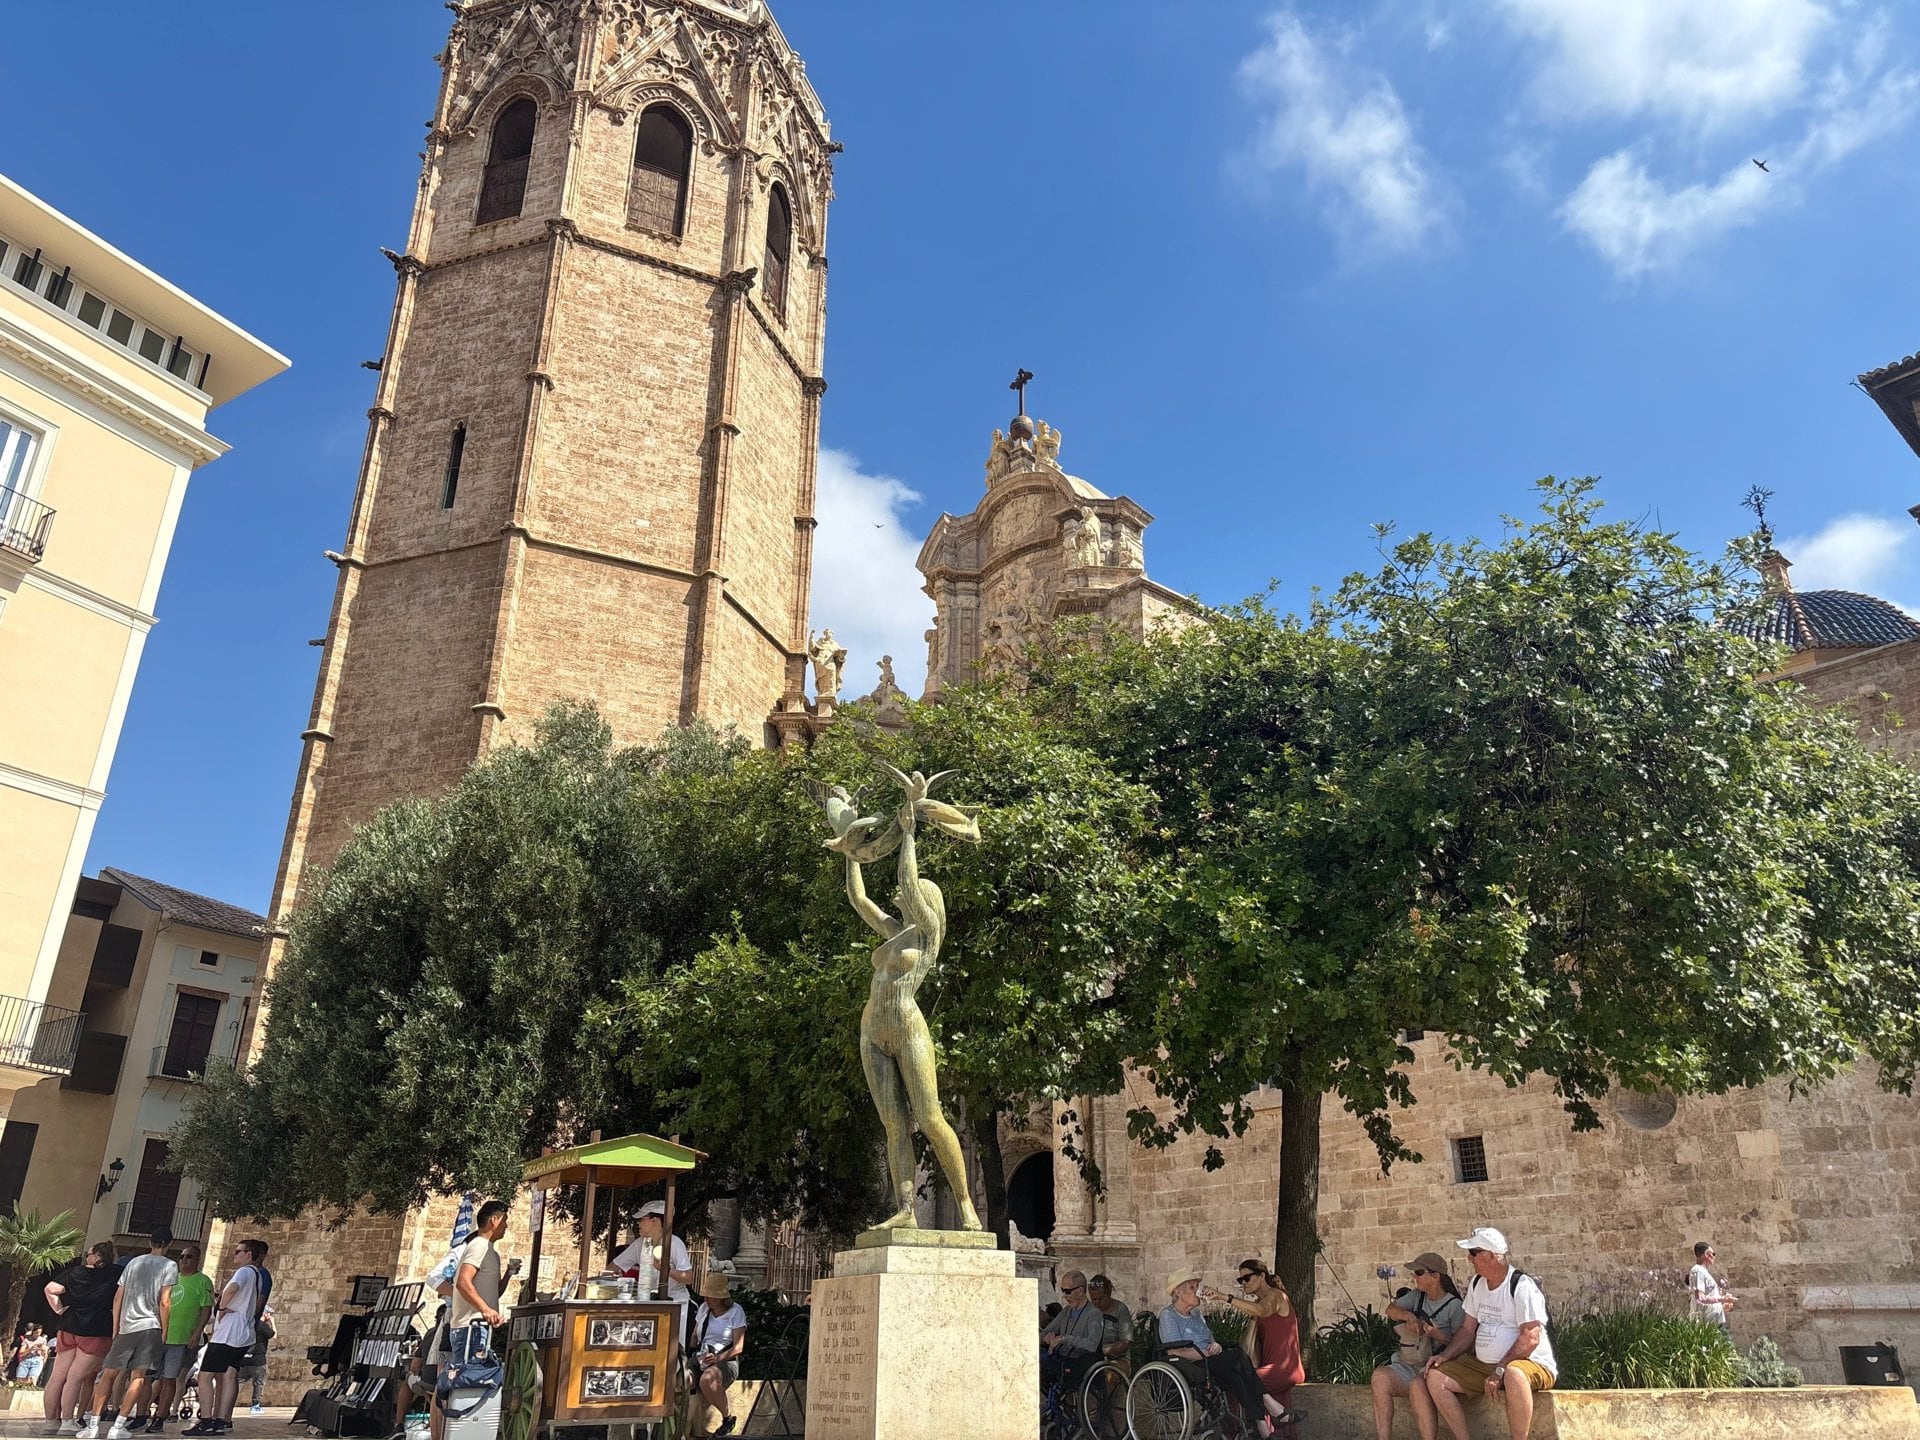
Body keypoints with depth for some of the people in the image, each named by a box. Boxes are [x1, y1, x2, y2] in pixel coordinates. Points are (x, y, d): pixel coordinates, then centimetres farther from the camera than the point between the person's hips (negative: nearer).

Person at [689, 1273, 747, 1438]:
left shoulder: (736, 1311, -3)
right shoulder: (704, 1308, 14)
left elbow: (738, 1347, -6)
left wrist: (718, 1358, -21)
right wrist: (690, 1354, 2)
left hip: (726, 1361, -5)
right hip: (700, 1358, 5)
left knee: (707, 1379, -38)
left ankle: (728, 1417, -13)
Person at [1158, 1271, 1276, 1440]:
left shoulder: (1196, 1314, 24)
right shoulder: (1168, 1315, -2)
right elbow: (1174, 1352, -14)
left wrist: (1215, 1345, 0)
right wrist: (1208, 1353, -17)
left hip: (1206, 1362, 8)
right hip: (1189, 1367, -7)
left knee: (1236, 1375, -25)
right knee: (1239, 1357, -26)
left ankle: (1260, 1424, -34)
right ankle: (1267, 1404, -23)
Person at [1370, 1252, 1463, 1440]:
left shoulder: (1454, 1305, -1)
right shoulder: (1417, 1296, 16)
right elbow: (1390, 1309, 4)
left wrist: (1439, 1336, -20)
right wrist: (1408, 1316, -15)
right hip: (1410, 1366, 5)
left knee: (1418, 1384, -38)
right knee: (1380, 1376, -25)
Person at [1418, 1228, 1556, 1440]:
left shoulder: (1522, 1286, -14)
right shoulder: (1476, 1284, 11)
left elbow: (1530, 1339, -21)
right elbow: (1468, 1329, 15)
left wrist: (1500, 1371, -25)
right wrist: (1445, 1356, -1)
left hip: (1532, 1365, -8)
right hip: (1483, 1365, 8)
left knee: (1513, 1374, -42)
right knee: (1435, 1377, -9)